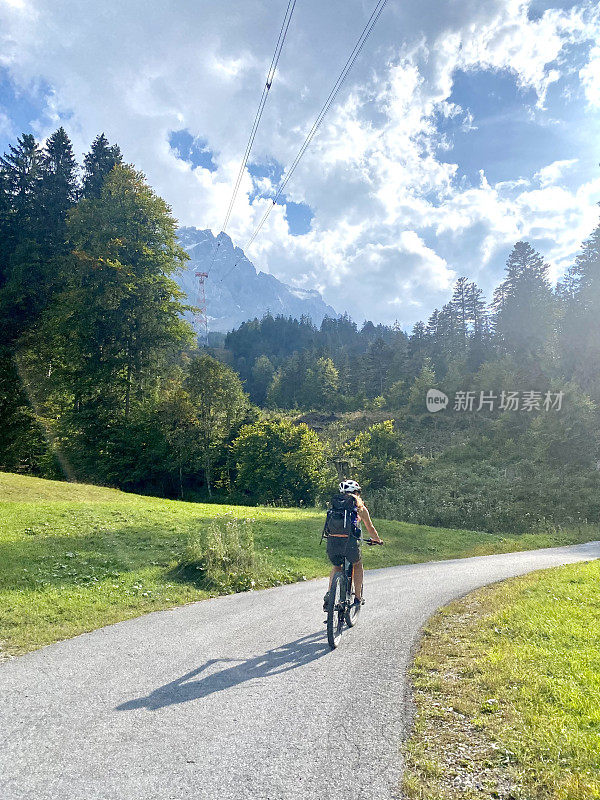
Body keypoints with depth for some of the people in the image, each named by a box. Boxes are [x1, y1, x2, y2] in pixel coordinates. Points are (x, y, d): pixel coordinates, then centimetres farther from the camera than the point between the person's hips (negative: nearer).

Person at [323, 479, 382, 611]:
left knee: (337, 566, 30)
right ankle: (358, 598, 28)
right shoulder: (360, 507, 12)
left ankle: (329, 594, 14)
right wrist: (377, 540, 41)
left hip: (332, 541, 3)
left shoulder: (334, 504, 20)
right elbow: (370, 528, 23)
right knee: (358, 565, 27)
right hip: (349, 542, -3)